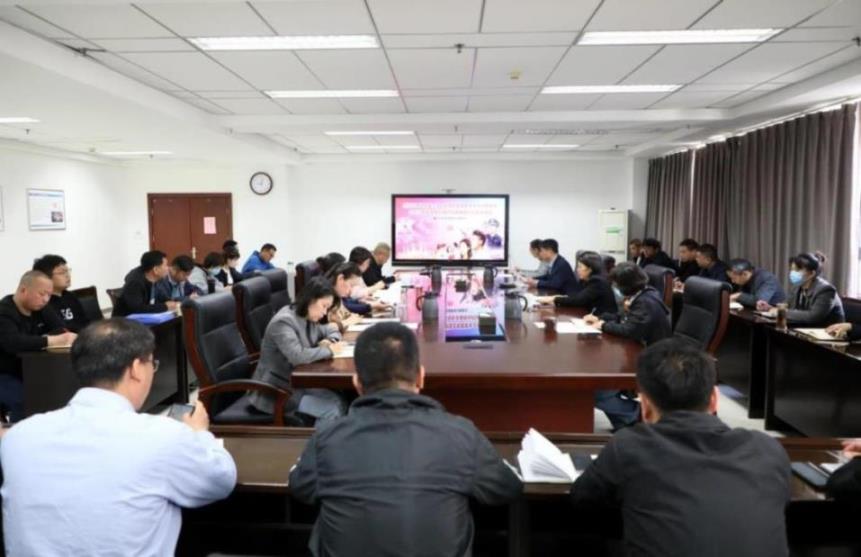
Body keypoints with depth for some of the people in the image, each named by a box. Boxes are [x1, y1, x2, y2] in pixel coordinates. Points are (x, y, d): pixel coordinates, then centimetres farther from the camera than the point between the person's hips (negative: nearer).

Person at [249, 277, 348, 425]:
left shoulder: (308, 320, 5)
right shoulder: (283, 322, -22)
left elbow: (332, 332, 20)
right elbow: (298, 356, -34)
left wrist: (329, 341, -5)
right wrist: (328, 350, -20)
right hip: (275, 391, -8)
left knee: (339, 402, -11)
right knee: (332, 409, -18)